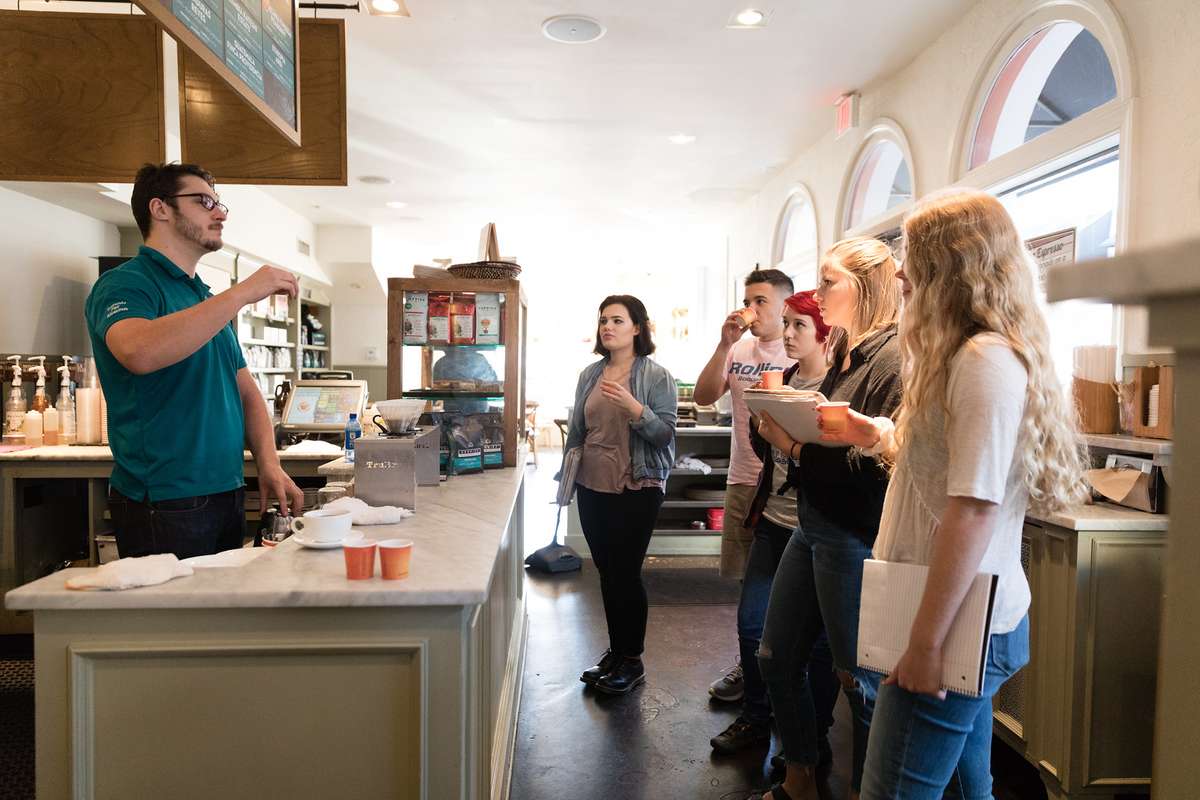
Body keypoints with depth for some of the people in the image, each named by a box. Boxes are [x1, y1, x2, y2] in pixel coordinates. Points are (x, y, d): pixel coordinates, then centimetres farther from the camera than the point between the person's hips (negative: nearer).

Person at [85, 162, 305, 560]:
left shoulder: (211, 301, 16)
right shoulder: (123, 284, -9)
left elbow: (247, 392, 15)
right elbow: (139, 352, -31)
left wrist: (268, 463, -1)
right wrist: (243, 292, -26)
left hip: (227, 496, 8)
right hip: (165, 507, -7)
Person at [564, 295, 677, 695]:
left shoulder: (656, 376, -7)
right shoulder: (590, 375, 8)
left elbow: (664, 434, -13)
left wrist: (632, 406, -28)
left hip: (636, 489, -5)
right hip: (592, 488, 5)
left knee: (626, 573, 0)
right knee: (606, 571, 13)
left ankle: (633, 660, 18)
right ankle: (615, 651, 29)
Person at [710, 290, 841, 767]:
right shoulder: (784, 378, 9)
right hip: (773, 520, 7)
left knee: (816, 638, 8)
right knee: (751, 623, 13)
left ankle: (814, 739, 28)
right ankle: (755, 719, 34)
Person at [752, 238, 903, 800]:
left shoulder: (895, 357, -15)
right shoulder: (843, 354, 11)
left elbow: (880, 463, -24)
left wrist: (795, 445, -27)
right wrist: (781, 427, -5)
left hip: (855, 540, -9)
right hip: (811, 528, 9)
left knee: (859, 678, 9)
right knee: (778, 658, 18)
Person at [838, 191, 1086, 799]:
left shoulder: (986, 360, -18)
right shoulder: (971, 355, 14)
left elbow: (975, 507, -24)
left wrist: (926, 643, -21)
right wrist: (878, 434, 18)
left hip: (961, 628, -10)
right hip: (968, 618, 10)